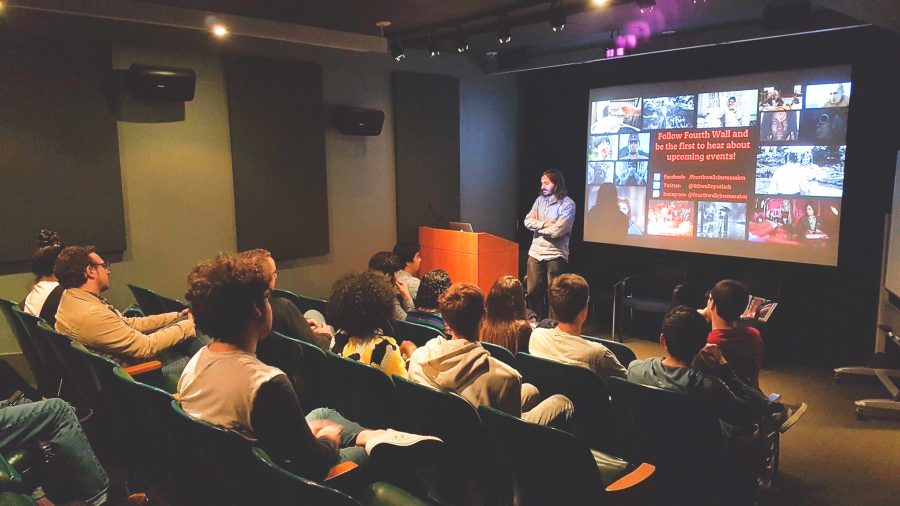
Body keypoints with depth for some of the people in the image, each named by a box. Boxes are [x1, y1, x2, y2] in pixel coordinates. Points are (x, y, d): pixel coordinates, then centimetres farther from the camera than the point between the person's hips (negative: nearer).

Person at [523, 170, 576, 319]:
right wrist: (544, 224, -14)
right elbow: (527, 222, 0)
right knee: (533, 292, 10)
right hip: (535, 252, 6)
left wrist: (537, 224, -4)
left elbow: (556, 231, -18)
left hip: (555, 255, -5)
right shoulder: (540, 200, 9)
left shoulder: (568, 204, -10)